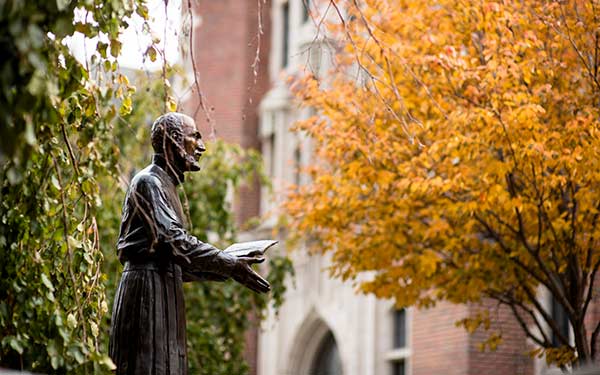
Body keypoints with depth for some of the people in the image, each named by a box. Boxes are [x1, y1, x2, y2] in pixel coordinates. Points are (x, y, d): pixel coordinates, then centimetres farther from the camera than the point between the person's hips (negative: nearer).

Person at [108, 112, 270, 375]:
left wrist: (224, 272, 13)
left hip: (163, 289, 10)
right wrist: (230, 265, -19)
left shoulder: (165, 183, 22)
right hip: (147, 286, -10)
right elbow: (175, 240, -20)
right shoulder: (149, 182, -8)